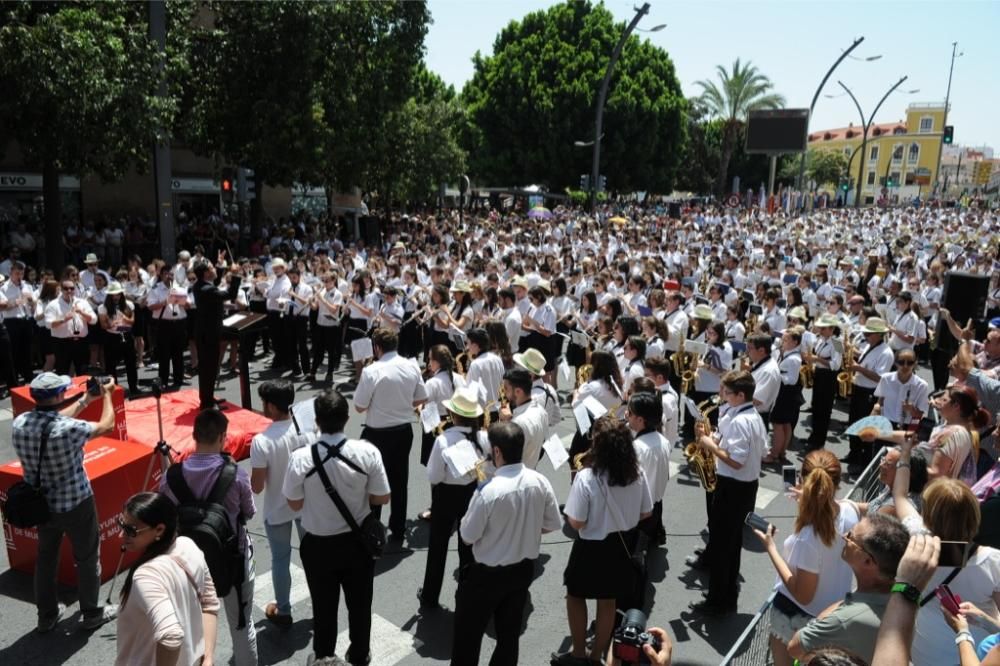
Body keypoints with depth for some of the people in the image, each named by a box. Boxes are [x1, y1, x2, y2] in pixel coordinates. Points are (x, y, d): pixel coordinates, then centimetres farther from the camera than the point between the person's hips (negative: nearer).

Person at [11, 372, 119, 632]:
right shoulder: (69, 428, -29)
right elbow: (106, 425, -10)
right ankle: (91, 614, 26)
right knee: (87, 558, 12)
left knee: (45, 558, 21)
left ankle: (46, 615, 35)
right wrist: (106, 395, 5)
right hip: (76, 504, -6)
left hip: (42, 504, 6)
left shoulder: (19, 423, -11)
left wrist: (85, 400, 16)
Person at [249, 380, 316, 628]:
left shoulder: (261, 441, -25)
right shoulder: (308, 430, -14)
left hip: (277, 510, -3)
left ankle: (283, 612, 34)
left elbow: (257, 487, -19)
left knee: (280, 560, 17)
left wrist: (254, 470, 1)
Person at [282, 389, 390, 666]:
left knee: (324, 605, 23)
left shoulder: (301, 458, -23)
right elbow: (382, 498, -11)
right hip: (358, 541, 1)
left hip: (318, 544, 0)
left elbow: (295, 504, -9)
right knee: (359, 602, 23)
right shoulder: (367, 452, -22)